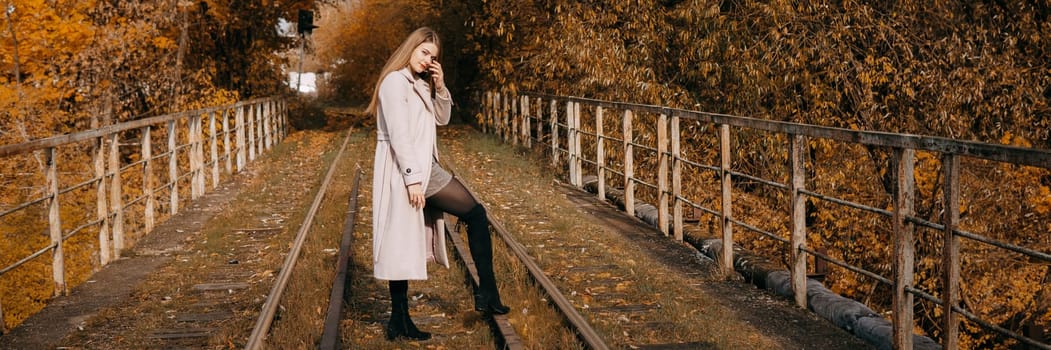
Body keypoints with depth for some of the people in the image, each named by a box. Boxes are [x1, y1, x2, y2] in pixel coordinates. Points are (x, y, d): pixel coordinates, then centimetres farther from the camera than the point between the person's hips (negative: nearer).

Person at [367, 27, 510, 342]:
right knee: (475, 214, -3)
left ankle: (400, 321, 10)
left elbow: (441, 118, 21)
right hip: (406, 168, -9)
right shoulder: (395, 81, -12)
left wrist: (440, 87, 4)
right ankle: (487, 294, 3)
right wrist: (412, 178, -22)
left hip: (420, 167, 9)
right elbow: (399, 135, -19)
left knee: (403, 244, 8)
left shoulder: (419, 83, 17)